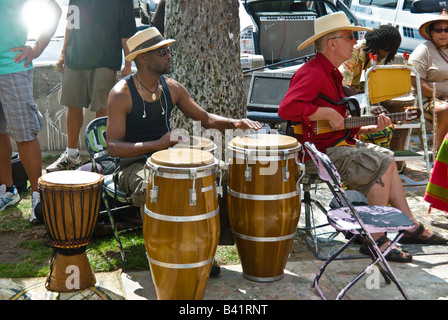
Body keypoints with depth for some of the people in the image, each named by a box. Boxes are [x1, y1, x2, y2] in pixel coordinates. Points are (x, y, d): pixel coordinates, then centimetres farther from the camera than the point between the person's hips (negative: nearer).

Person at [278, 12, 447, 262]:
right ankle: (376, 239, -12)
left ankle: (411, 226, 17)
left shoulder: (332, 73, 18)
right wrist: (327, 113, -28)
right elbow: (286, 109, -33)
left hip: (338, 142, 11)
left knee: (386, 156, 13)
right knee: (382, 165, -19)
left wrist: (369, 128, 8)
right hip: (319, 152, -11)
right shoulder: (313, 73, -17)